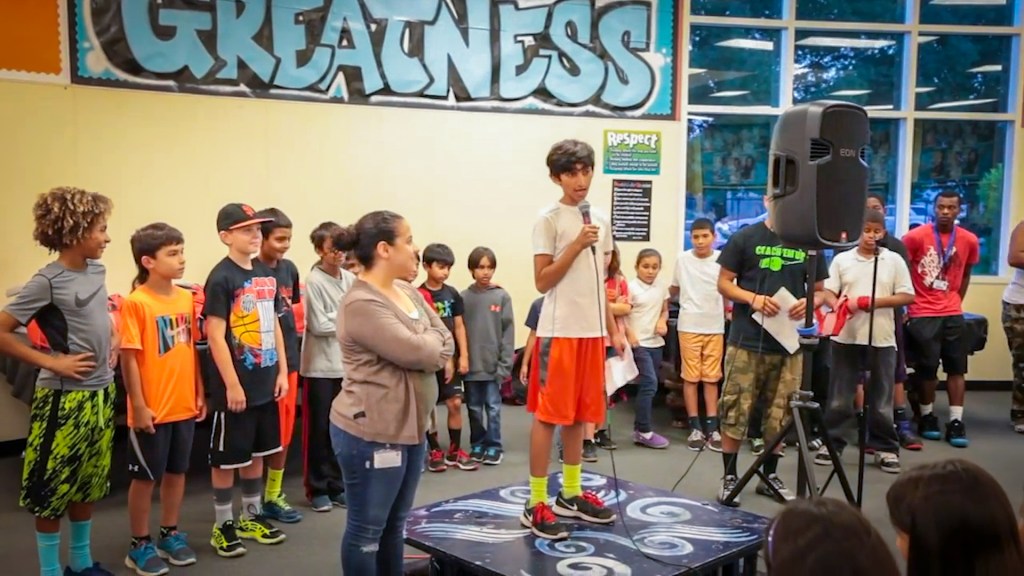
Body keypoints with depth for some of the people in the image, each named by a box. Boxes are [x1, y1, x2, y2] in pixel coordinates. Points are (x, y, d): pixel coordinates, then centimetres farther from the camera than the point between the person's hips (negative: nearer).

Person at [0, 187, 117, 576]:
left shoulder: (96, 270, 6)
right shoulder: (47, 281, -16)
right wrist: (50, 362, -18)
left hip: (101, 394, 7)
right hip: (65, 399, -7)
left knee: (89, 483, 17)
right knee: (53, 489, 6)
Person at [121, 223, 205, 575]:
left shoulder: (187, 298, 3)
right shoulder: (135, 302, -15)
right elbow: (129, 358, -14)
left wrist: (200, 393, 11)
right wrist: (139, 406, -14)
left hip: (184, 405, 6)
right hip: (152, 410, -6)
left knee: (177, 471, 16)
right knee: (145, 477, 9)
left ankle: (170, 535, 32)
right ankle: (140, 545, 23)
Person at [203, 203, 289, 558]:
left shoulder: (266, 274, 8)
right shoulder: (221, 278, -14)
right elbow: (215, 336, -17)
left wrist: (282, 370, 10)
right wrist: (232, 384, -18)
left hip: (265, 383, 7)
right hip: (235, 385, -7)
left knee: (257, 452, 18)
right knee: (226, 457, 6)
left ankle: (252, 517, 31)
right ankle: (224, 526, 18)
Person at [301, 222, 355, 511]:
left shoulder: (350, 279, 6)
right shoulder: (314, 281, -11)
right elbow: (319, 326, -14)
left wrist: (337, 320, -11)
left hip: (345, 364, 5)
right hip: (320, 366, -5)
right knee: (319, 429, 4)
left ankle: (336, 485, 23)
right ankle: (318, 489, 16)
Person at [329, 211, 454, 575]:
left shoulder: (408, 292, 9)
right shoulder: (361, 305, -20)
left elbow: (446, 345, 6)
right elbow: (420, 353, -23)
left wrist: (427, 348, -13)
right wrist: (431, 340, -2)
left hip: (410, 426, 9)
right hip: (370, 432, -9)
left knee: (395, 523, 20)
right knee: (367, 528, 6)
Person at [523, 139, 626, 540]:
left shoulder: (600, 221, 13)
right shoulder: (548, 220, -6)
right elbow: (542, 282, -10)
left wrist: (613, 329, 15)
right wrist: (577, 246, -17)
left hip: (592, 331, 7)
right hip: (559, 331, -6)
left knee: (579, 414, 13)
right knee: (547, 414, -3)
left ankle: (571, 494, 25)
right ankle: (536, 504, 5)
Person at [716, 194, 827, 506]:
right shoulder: (744, 238, 1)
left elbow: (820, 290, 13)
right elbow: (724, 282, 2)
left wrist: (809, 302, -10)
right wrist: (752, 298, -15)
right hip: (747, 341, -3)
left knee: (780, 414, 10)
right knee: (735, 411, -1)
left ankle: (770, 475, 25)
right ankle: (730, 477, 11)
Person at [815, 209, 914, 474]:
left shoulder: (894, 260, 3)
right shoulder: (842, 259, 3)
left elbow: (907, 296, 0)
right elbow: (828, 292, 0)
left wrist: (873, 302, -12)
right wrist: (839, 305, -22)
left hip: (882, 339, 0)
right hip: (846, 337, 0)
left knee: (882, 398, 7)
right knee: (839, 396, 7)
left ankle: (886, 448, 19)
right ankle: (832, 443, 18)